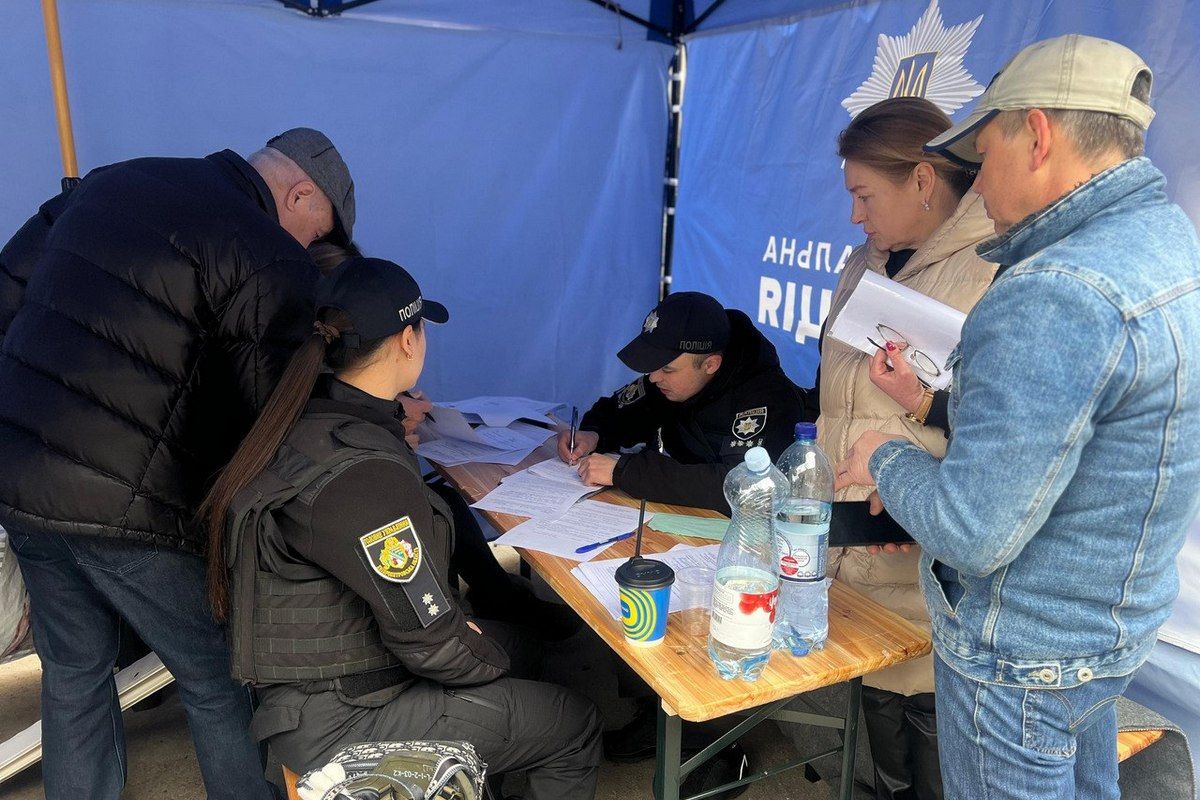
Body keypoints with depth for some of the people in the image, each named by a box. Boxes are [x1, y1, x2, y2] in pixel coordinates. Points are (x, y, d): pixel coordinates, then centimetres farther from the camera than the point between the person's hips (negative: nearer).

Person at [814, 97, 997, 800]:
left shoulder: (1003, 271, -14)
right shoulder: (865, 265, 11)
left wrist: (927, 405, -25)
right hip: (846, 534, 7)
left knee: (929, 710, 7)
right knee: (875, 692, 21)